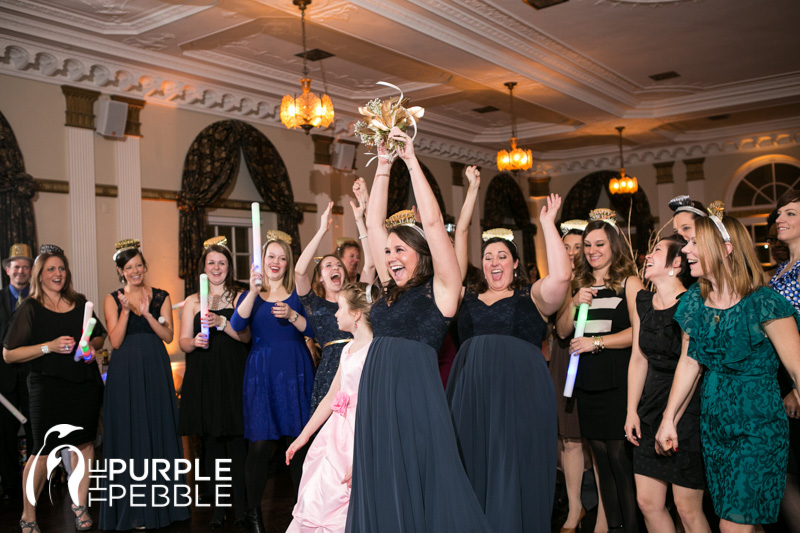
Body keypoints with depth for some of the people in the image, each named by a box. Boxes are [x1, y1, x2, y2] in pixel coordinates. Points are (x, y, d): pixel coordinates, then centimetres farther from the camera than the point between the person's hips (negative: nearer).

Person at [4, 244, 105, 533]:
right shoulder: (29, 308, -2)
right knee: (44, 450, -1)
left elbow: (100, 335, 21)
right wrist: (49, 347, -17)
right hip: (48, 387, -4)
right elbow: (8, 354, -6)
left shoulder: (79, 302, 10)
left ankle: (80, 504, 27)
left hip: (86, 383, 4)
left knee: (84, 443, 9)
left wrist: (92, 346, -2)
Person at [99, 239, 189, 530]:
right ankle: (131, 507, 13)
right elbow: (116, 341, -4)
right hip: (125, 373, -1)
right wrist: (126, 310, -14)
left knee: (159, 428, 4)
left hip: (156, 370, 1)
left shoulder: (160, 297, 6)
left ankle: (160, 502, 17)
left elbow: (168, 336, -2)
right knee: (128, 431, 2)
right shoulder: (113, 299, 3)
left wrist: (147, 313, -14)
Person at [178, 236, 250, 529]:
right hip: (203, 378, 2)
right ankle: (218, 505, 12)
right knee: (211, 441, 4)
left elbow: (246, 335, -4)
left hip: (233, 376, -2)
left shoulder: (239, 298, 7)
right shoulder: (193, 302, 13)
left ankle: (240, 505, 4)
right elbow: (183, 342, 8)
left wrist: (222, 322, -19)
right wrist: (194, 342, -13)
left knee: (236, 439, -4)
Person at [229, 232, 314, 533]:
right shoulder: (250, 295, 8)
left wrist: (292, 316, -15)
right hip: (261, 374, -1)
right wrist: (253, 291, -24)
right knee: (259, 444, -4)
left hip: (295, 372, 1)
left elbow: (313, 330, 1)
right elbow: (237, 325, -12)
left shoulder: (298, 293, 9)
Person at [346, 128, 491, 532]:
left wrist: (411, 161, -5)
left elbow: (433, 222, -8)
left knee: (424, 492, 0)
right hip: (375, 399, 6)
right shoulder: (390, 291, 16)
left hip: (417, 399, -6)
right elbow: (374, 224, 14)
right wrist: (383, 165, 11)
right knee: (381, 494, 11)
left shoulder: (440, 289, 0)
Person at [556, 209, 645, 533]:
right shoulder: (580, 285, 13)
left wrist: (597, 342, -15)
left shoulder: (629, 283, -2)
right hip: (587, 383, 5)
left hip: (618, 382, -5)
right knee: (601, 458, 11)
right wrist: (575, 303, -4)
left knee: (620, 457, -3)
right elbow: (562, 331, 12)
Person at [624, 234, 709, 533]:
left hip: (689, 408, -6)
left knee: (687, 506, 1)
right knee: (647, 501, 9)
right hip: (651, 408, 6)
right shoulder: (643, 302, 9)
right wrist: (632, 411, 10)